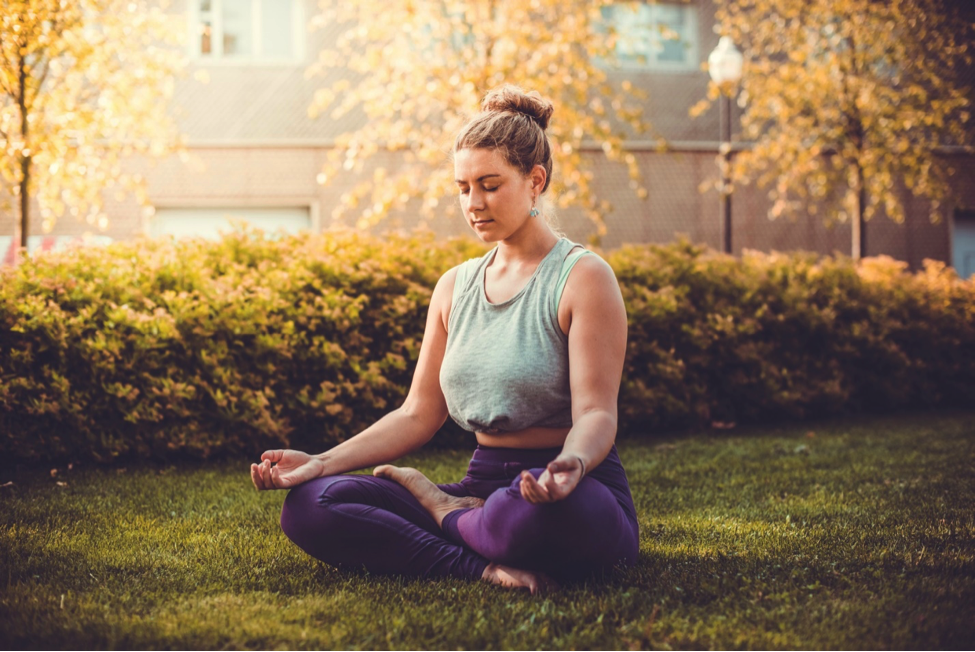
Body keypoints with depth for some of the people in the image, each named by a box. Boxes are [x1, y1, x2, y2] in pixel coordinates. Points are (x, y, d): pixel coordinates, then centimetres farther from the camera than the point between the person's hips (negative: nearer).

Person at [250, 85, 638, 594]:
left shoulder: (582, 276, -5)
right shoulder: (455, 287, 14)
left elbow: (596, 412, -13)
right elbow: (418, 414, 12)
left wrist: (573, 465, -37)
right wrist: (322, 462, -1)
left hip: (577, 493, -5)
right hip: (484, 485, 5)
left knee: (548, 512, -44)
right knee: (308, 505, -14)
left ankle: (443, 512, -10)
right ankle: (481, 566, -25)